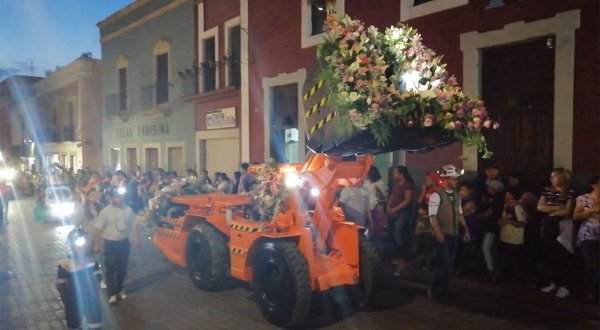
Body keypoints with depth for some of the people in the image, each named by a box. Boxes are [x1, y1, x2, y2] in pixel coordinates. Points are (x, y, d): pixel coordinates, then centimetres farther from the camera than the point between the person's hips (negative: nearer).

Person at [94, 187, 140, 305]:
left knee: (122, 268, 13)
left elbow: (133, 225, 8)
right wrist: (97, 245, -9)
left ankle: (120, 290, 30)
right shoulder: (105, 211, -12)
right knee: (110, 269, 1)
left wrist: (136, 238, 4)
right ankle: (112, 294, 9)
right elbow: (98, 229, -9)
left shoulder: (128, 209, -1)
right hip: (110, 243, -4)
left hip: (124, 242, 4)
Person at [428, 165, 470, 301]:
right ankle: (434, 291, 12)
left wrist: (466, 230, 12)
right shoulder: (436, 195, -14)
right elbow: (432, 216, -17)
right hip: (443, 235, -7)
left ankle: (444, 290, 26)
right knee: (443, 264, -5)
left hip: (454, 235, 7)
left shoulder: (456, 195, 9)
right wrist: (438, 233, -22)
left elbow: (460, 214, 15)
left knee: (450, 264, 13)